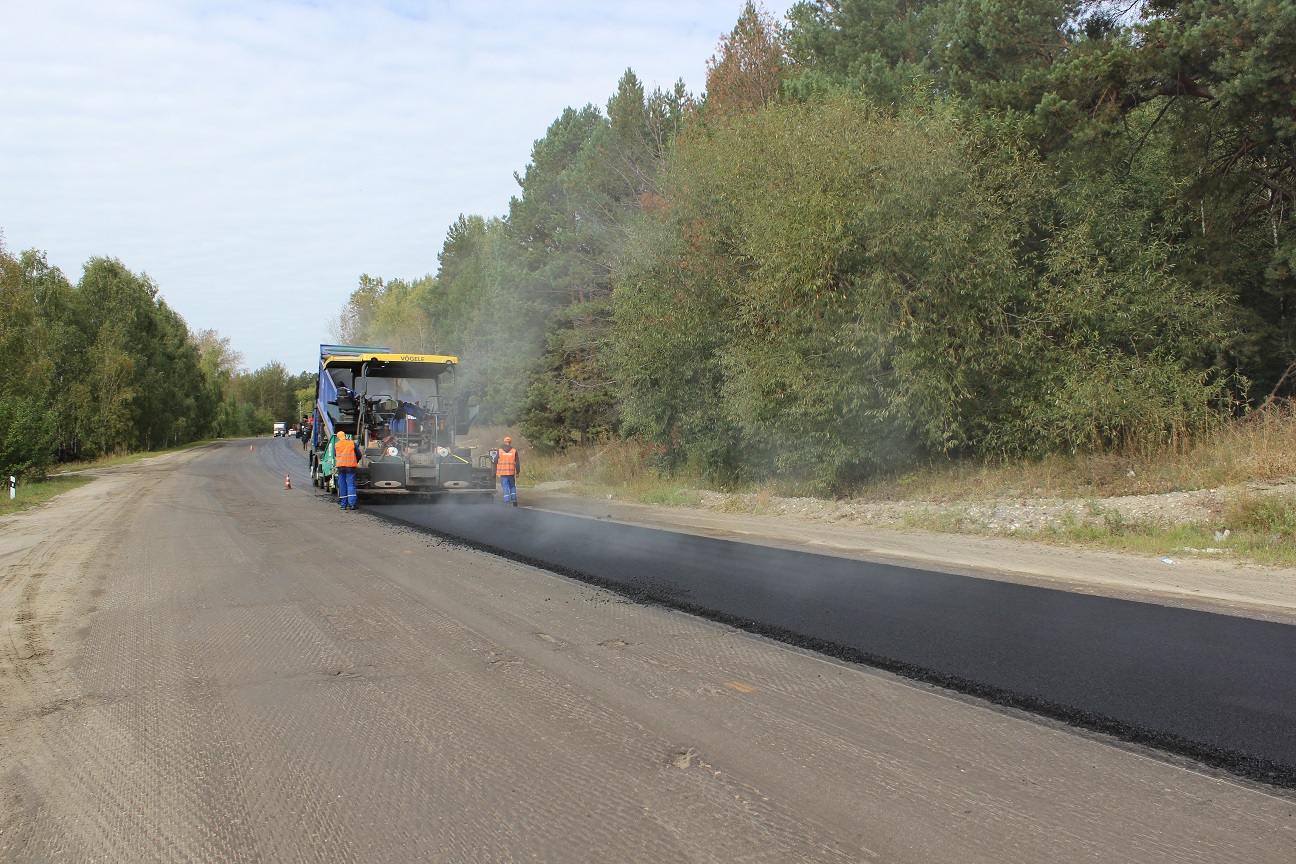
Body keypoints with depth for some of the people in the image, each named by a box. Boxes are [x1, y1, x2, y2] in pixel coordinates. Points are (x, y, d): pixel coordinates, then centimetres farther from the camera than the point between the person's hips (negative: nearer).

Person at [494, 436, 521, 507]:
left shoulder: (500, 451, 1)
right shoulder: (514, 451, 1)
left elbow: (495, 462, 4)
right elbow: (517, 463, 4)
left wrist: (496, 472, 13)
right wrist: (518, 472, 11)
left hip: (502, 472, -1)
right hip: (511, 472, 1)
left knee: (505, 486, 2)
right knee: (512, 486, 15)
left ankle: (507, 501, -5)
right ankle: (514, 499, 6)